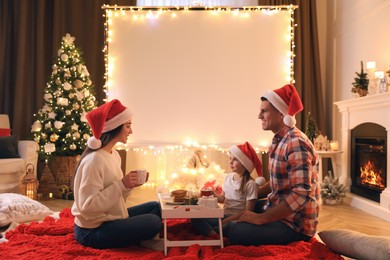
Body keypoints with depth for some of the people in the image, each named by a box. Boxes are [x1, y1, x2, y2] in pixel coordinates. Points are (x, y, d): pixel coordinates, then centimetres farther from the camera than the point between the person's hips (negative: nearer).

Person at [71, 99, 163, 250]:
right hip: (92, 231, -9)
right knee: (153, 222, -18)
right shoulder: (94, 160, -24)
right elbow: (88, 206, -27)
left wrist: (129, 185, -7)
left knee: (154, 207, 11)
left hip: (111, 219, 9)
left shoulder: (114, 154, 4)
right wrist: (121, 184, -27)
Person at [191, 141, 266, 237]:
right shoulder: (228, 177, 6)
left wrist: (226, 221, -16)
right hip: (224, 215, 7)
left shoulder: (250, 184, -11)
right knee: (196, 218, -15)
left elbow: (248, 211, -12)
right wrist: (213, 194, -6)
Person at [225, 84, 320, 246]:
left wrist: (261, 218, -26)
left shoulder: (296, 143, -22)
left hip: (295, 223, -9)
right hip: (279, 211, 9)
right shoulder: (279, 140, 9)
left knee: (236, 232, -24)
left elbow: (301, 195, -29)